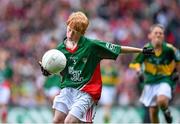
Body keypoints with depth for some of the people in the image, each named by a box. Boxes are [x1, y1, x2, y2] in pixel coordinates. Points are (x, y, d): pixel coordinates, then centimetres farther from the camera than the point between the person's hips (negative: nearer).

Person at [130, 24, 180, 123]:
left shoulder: (169, 49, -13)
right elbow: (135, 63, -1)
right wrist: (138, 70, -21)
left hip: (165, 80, -2)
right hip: (150, 81, 2)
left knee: (161, 101, -31)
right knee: (153, 111, 4)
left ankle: (166, 111, 4)